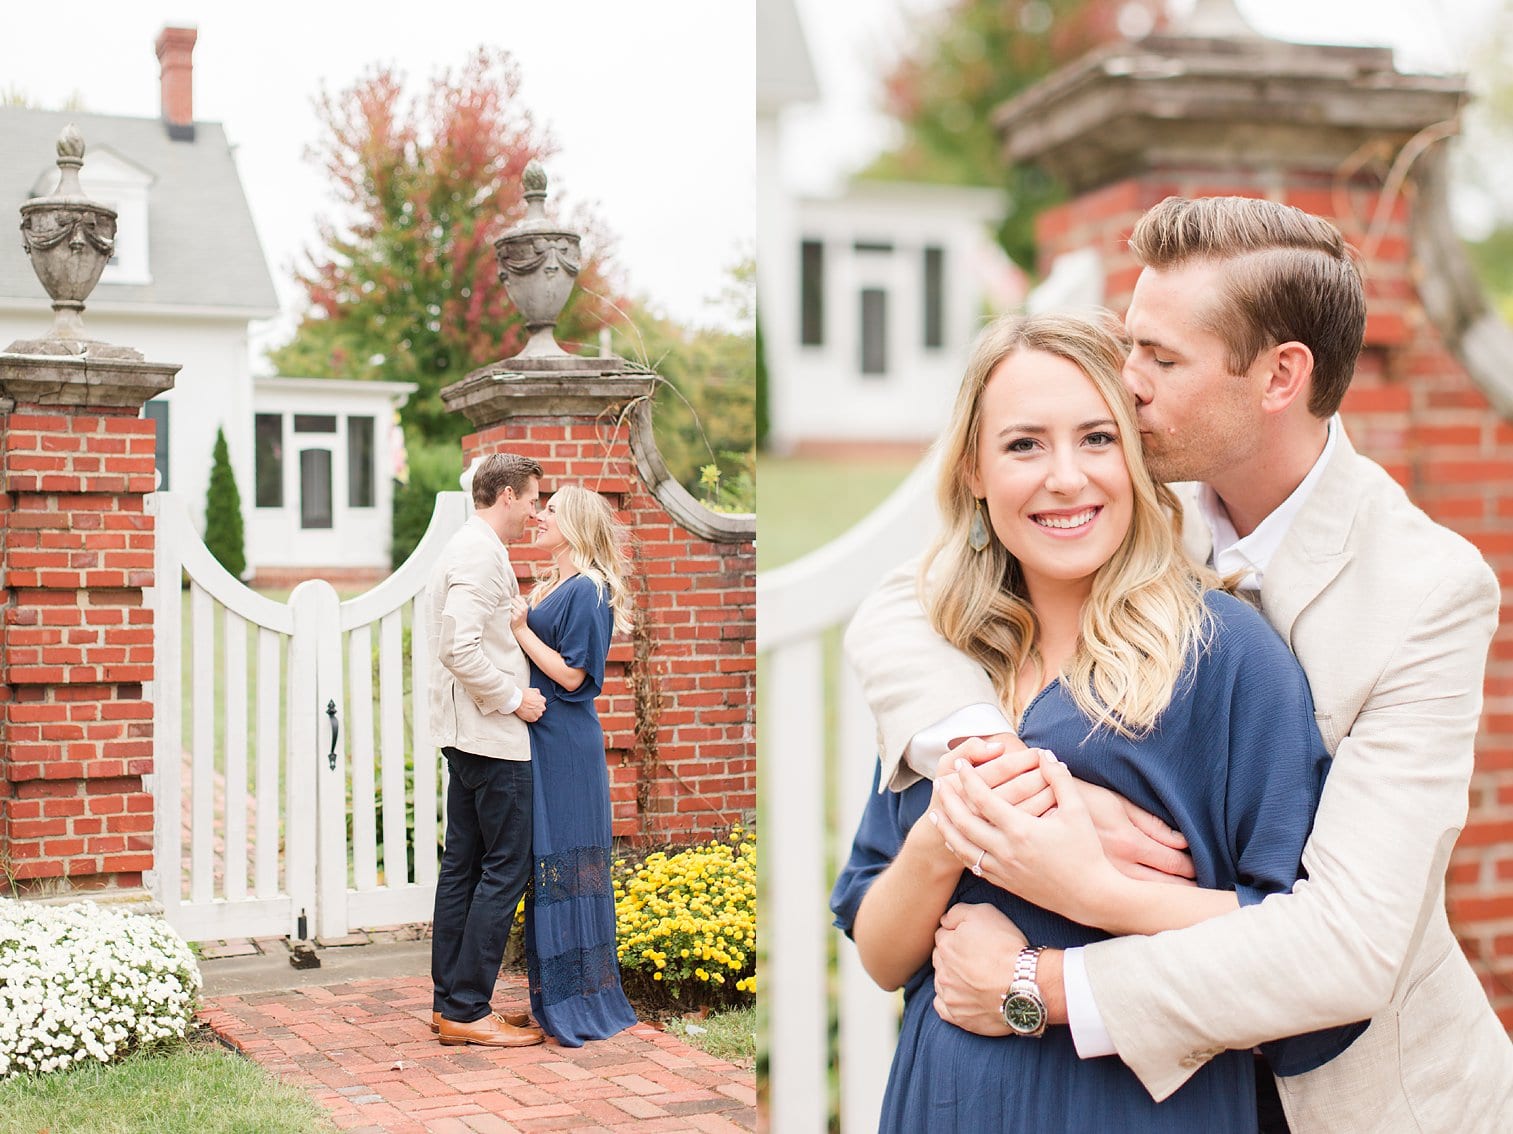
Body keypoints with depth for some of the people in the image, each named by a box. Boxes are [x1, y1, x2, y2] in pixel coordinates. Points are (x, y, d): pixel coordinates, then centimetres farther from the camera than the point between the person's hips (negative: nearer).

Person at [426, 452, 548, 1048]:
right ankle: (467, 1010, -2)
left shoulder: (464, 547, 17)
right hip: (493, 736, -11)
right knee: (506, 867, -6)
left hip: (465, 734, 11)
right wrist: (514, 698, -16)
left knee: (463, 864, 12)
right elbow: (461, 648, -24)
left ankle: (449, 1001, 17)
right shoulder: (481, 553, -15)